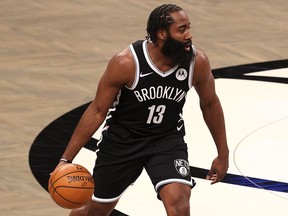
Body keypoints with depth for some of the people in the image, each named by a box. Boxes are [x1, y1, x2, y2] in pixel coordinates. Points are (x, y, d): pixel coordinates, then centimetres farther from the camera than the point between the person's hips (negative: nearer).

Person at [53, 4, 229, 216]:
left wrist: (223, 153, 9)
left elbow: (210, 104, 2)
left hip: (167, 140, 1)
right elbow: (97, 111, -15)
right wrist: (66, 159, -16)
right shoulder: (126, 63, -26)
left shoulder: (197, 62, -18)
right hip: (122, 140, -1)